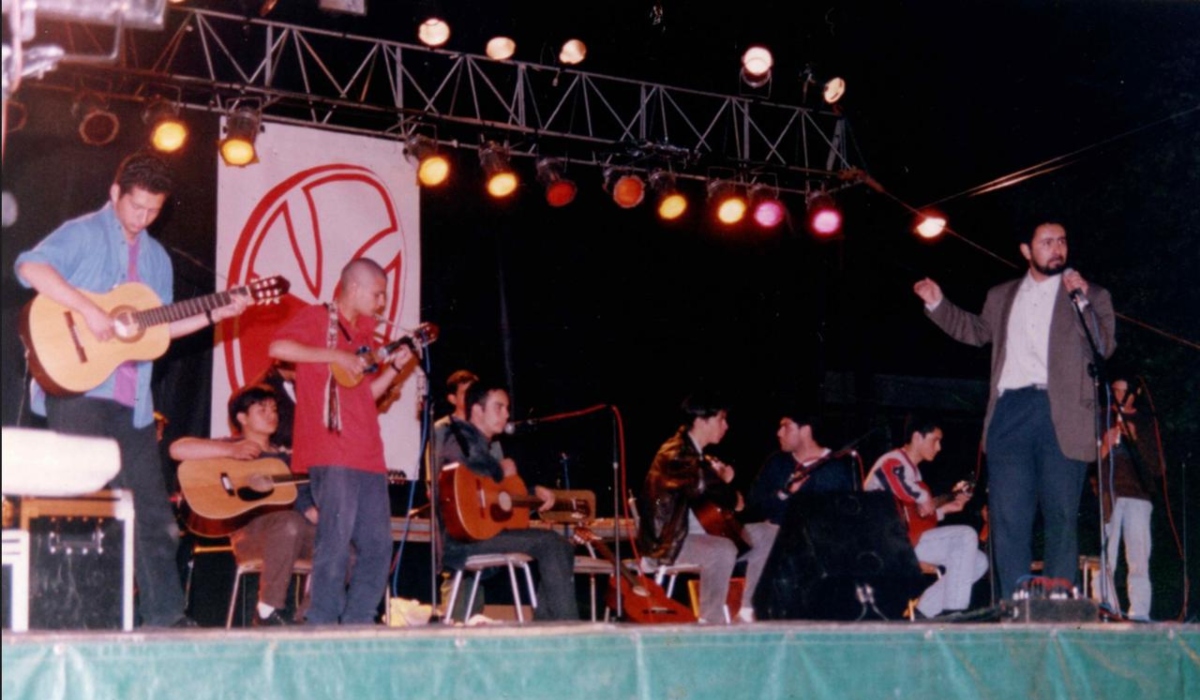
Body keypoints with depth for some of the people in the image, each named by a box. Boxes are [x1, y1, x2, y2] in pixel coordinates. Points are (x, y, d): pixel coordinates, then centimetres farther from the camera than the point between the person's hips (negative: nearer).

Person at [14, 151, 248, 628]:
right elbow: (30, 267, -20)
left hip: (132, 400, 7)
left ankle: (165, 615, 12)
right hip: (79, 388, -7)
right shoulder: (84, 233, -3)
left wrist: (216, 315, 9)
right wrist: (89, 310, -26)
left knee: (152, 508, 7)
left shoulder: (156, 257, 19)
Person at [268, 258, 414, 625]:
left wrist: (395, 366, 11)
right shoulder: (317, 318, 0)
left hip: (367, 454, 8)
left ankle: (357, 624, 14)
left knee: (378, 545, 6)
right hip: (331, 453, -8)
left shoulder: (364, 333, 23)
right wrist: (336, 357, -17)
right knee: (336, 540, -12)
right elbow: (277, 347, -17)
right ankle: (322, 628, -6)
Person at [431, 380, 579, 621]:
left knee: (563, 548, 7)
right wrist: (502, 470, -10)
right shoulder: (460, 436, -5)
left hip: (490, 531, 10)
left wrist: (533, 492, 13)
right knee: (550, 543, -19)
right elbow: (466, 466, -28)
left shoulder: (491, 445, 22)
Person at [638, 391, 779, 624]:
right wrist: (734, 499, -11)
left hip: (697, 531, 10)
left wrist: (722, 482, -5)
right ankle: (710, 622, -26)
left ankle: (748, 611, 3)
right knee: (724, 549, -37)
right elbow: (702, 485, -30)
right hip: (666, 540, -10)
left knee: (769, 533, 5)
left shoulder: (699, 456, 15)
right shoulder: (675, 454, -16)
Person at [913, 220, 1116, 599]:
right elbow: (976, 331, 36)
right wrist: (937, 304, 27)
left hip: (1061, 415, -3)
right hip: (1010, 412, 3)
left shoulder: (1090, 295, 10)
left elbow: (1105, 346, -2)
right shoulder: (1002, 296, 21)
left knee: (1062, 516, -1)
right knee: (1008, 516, -1)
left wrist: (1082, 299, -12)